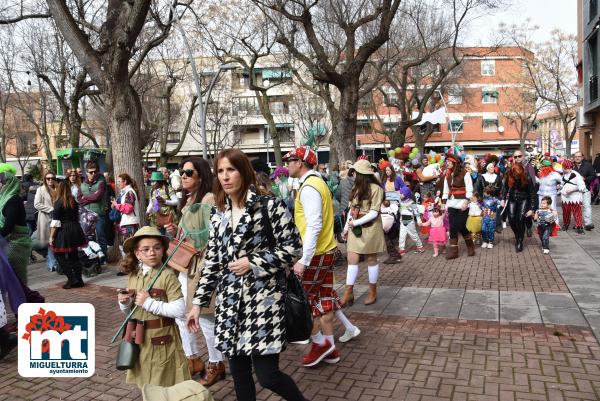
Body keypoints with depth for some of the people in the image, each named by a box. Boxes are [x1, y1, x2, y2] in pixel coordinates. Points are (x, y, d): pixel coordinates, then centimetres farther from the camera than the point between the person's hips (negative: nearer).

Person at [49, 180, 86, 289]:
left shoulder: (58, 203, -11)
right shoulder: (74, 202, 6)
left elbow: (55, 222, -12)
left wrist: (51, 236, -7)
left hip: (63, 231, -6)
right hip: (75, 230, 6)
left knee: (60, 256, 5)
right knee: (74, 255, 13)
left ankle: (71, 279, -2)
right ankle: (78, 279, 13)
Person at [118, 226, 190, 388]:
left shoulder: (167, 275, -15)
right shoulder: (133, 276, 3)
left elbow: (180, 310, -22)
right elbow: (128, 311, 14)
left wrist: (150, 303, -23)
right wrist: (124, 303, -7)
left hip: (161, 339, -5)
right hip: (139, 338, 6)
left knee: (162, 385, 8)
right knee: (145, 386, 18)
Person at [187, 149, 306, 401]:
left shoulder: (270, 206, -7)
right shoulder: (219, 217, 9)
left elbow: (292, 248, -7)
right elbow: (211, 263, 12)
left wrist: (253, 263, -13)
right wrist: (198, 303, 9)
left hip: (263, 298, -5)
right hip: (229, 302, 5)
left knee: (267, 375, -3)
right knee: (239, 374, 13)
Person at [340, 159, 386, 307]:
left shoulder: (375, 188, -12)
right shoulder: (356, 188, 10)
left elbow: (374, 213, -17)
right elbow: (351, 209, 11)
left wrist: (356, 222, -21)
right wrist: (346, 227, 7)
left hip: (370, 228, -6)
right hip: (355, 228, 6)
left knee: (371, 260, 7)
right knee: (352, 259, 1)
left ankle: (372, 292, 21)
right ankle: (348, 293, 5)